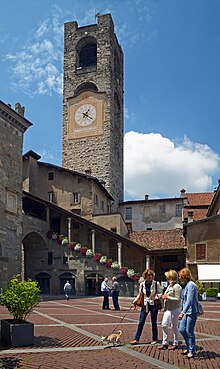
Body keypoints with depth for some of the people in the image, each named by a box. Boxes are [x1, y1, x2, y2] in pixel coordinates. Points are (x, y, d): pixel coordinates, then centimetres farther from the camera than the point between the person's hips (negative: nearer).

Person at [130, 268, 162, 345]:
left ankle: (154, 339, 22)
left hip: (153, 305, -2)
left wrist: (158, 296, -19)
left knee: (153, 323, 6)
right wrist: (134, 301, 0)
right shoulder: (142, 284, 2)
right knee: (141, 322, 1)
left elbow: (160, 293, 3)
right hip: (145, 305, 2)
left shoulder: (156, 284, -6)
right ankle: (136, 339, 7)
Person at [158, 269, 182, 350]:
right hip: (167, 309, 9)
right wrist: (164, 296, 7)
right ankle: (165, 343, 18)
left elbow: (178, 299, -21)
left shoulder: (177, 286, -17)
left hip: (174, 309, -9)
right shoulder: (169, 285, 10)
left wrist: (167, 297, -20)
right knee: (164, 325, 8)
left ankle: (175, 344, 19)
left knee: (174, 326, 4)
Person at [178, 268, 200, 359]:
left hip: (192, 312, -9)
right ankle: (189, 347, 26)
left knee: (189, 331, 0)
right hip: (186, 312, 9)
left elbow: (189, 300, -24)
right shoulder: (185, 285, 11)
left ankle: (192, 351, 15)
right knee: (182, 329, 9)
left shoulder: (191, 285, -19)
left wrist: (183, 312, -27)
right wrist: (183, 311, 20)